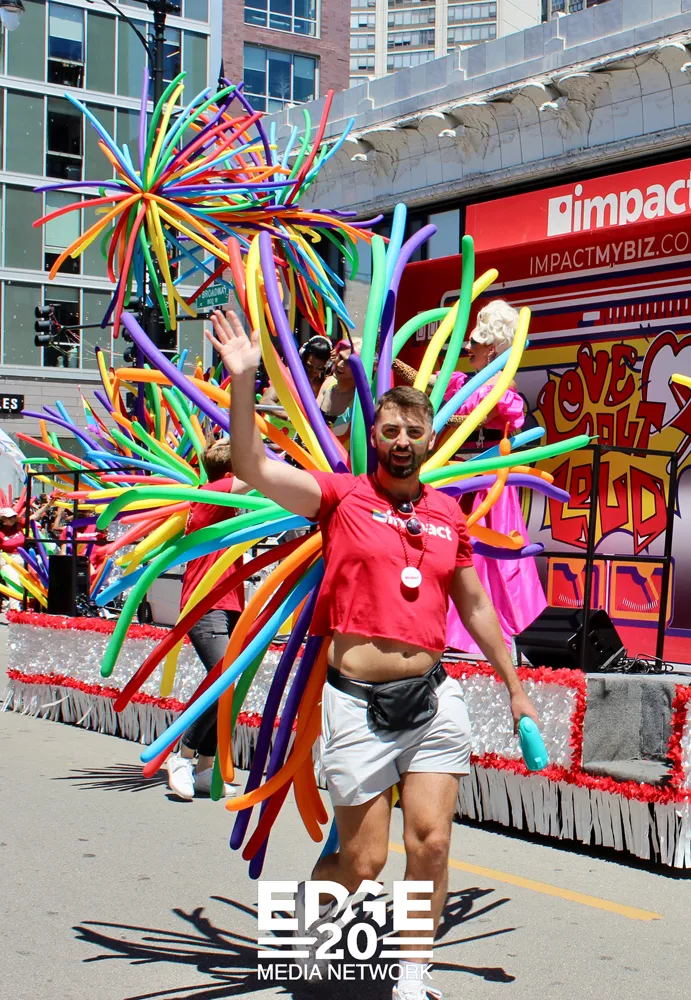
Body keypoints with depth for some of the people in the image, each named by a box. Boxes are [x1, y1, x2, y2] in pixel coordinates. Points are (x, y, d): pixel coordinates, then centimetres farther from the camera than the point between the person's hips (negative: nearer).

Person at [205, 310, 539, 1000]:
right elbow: (252, 467, -12)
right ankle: (309, 907, 36)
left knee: (431, 845, -2)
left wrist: (515, 689, 24)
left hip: (432, 696, 4)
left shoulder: (448, 515, 10)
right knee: (363, 861, 2)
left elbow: (474, 607, 20)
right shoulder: (342, 496, -1)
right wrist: (244, 379, -22)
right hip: (360, 703, -3)